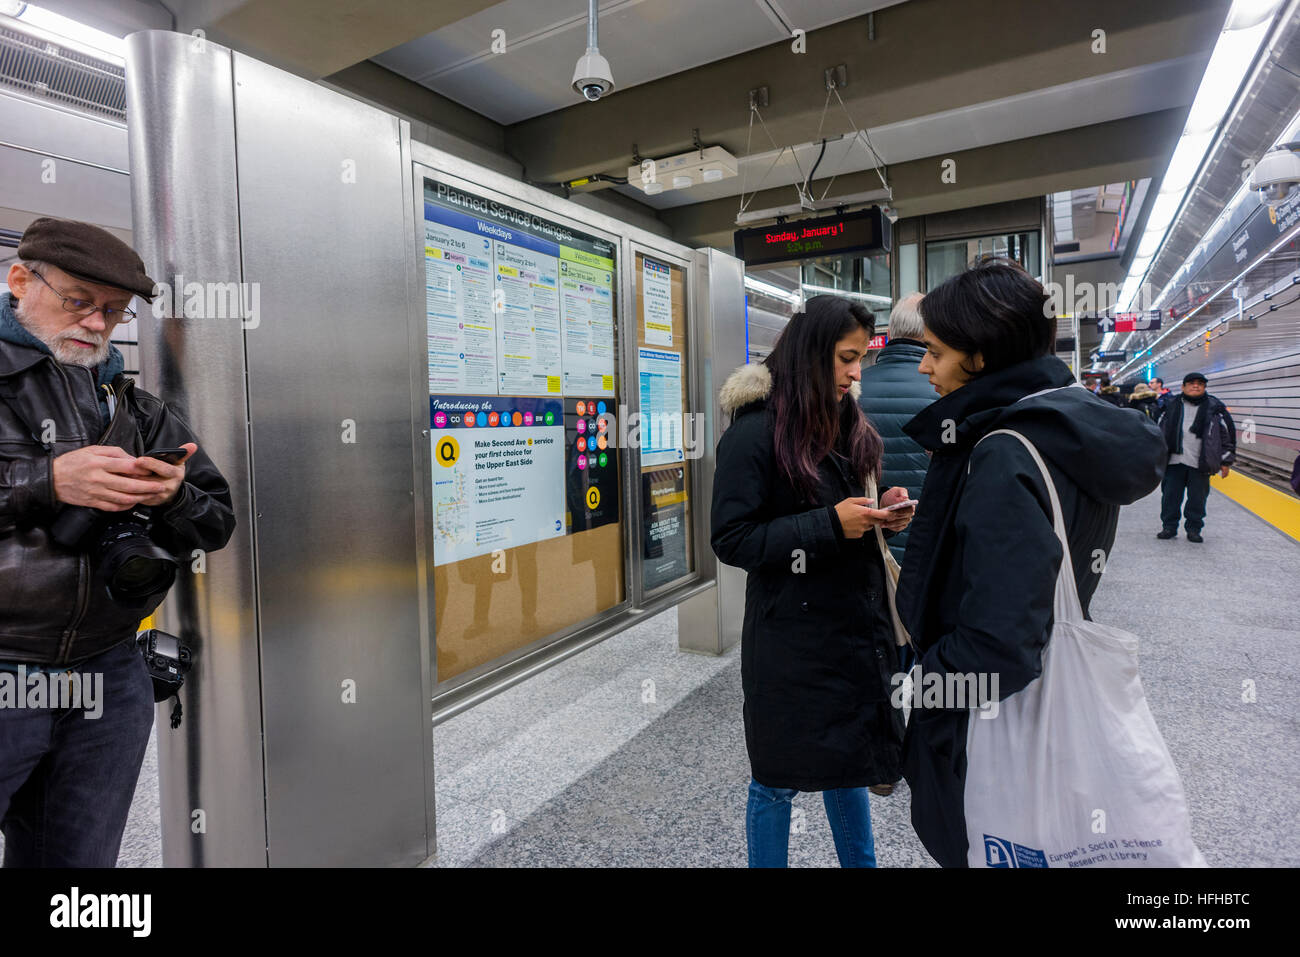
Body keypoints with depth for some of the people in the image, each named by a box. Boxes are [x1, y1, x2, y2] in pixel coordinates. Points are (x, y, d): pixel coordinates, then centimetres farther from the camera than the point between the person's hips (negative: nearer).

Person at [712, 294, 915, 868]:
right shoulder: (755, 433, -17)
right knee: (779, 777, 11)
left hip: (854, 622, 7)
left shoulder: (844, 423, 6)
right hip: (791, 633, -7)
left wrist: (881, 511, -5)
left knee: (847, 757, 24)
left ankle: (861, 861, 44)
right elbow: (731, 540, -19)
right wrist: (832, 525, -23)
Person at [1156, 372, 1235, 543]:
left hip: (1200, 464, -1)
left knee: (1197, 498, 5)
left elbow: (1228, 433, 6)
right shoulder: (1172, 406, 6)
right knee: (1170, 495, 4)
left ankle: (1193, 529, 18)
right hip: (1174, 460, 1)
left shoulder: (1215, 407, 3)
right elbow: (1160, 431, 13)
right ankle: (1169, 527, 16)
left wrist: (1225, 461, 3)